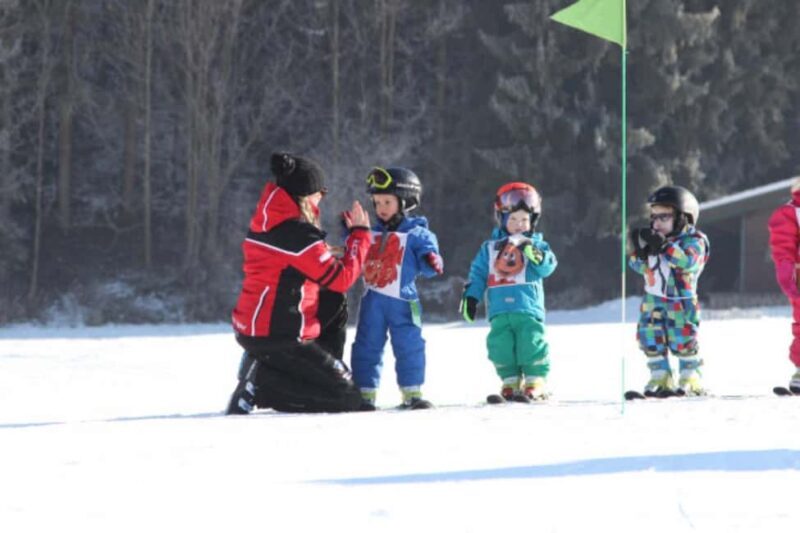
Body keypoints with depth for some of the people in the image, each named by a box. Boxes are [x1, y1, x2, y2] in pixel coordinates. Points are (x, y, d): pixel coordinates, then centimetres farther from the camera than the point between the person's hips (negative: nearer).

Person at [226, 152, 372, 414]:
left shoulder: (263, 222, 8)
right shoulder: (298, 235, -19)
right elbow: (341, 279, -13)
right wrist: (360, 233, -2)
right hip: (277, 338, -9)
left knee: (334, 304, 27)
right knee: (348, 399, -3)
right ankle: (261, 381, -10)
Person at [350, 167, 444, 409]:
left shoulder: (417, 234, -2)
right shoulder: (371, 234, 12)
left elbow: (428, 266, -8)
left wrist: (430, 261, -31)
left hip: (402, 301, -4)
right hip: (372, 301, 4)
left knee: (409, 346, -1)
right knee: (366, 347, 5)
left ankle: (412, 393, 5)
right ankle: (365, 392, 11)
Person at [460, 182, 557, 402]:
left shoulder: (535, 245, 10)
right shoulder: (490, 248, 14)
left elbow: (548, 267, -5)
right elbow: (478, 274, 16)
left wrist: (535, 255, -23)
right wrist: (470, 297, 6)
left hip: (528, 309, -2)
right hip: (500, 312, 2)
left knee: (531, 344, -9)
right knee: (501, 347, -3)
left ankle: (536, 382, 0)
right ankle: (510, 381, 8)